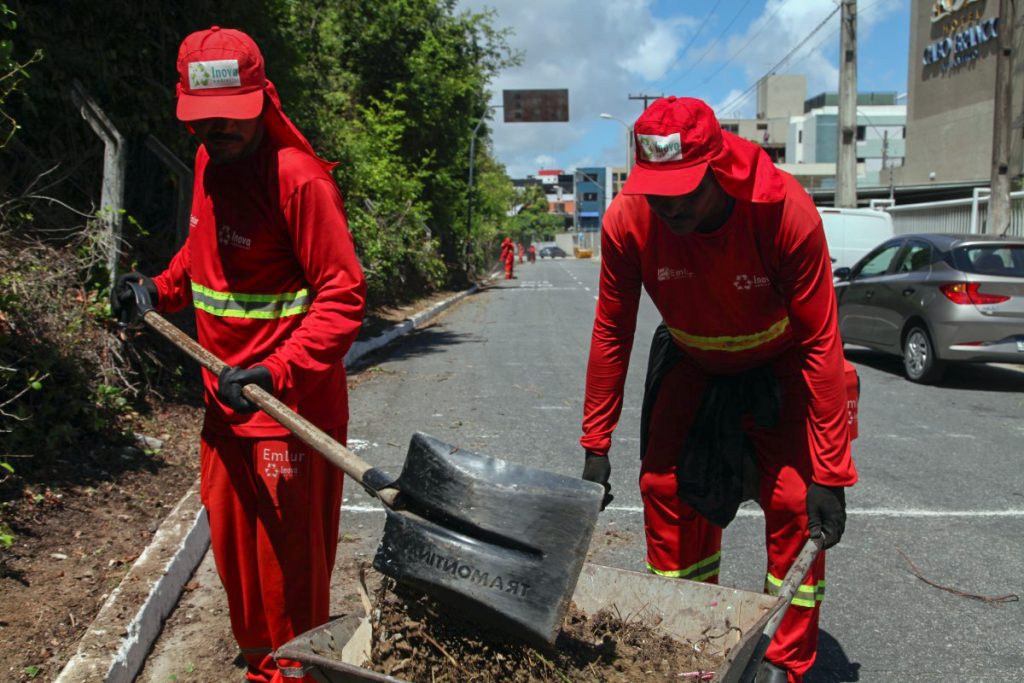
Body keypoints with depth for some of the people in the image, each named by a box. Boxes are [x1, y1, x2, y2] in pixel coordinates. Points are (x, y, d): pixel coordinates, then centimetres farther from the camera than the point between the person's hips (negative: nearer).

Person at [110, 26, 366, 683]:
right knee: (230, 536, 21)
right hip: (226, 392, 9)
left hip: (291, 401, -8)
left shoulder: (298, 177, -19)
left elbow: (342, 296, -22)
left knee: (288, 553, 4)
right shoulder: (208, 163, 7)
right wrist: (160, 290, 13)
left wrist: (276, 374, -31)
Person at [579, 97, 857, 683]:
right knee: (664, 484, -2)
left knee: (794, 498, -11)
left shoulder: (786, 211, -34)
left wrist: (830, 473, -28)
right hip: (691, 360, 3)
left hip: (778, 362, -2)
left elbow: (820, 342, -29)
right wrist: (596, 447, -13)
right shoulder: (627, 219, -27)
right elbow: (611, 332, -16)